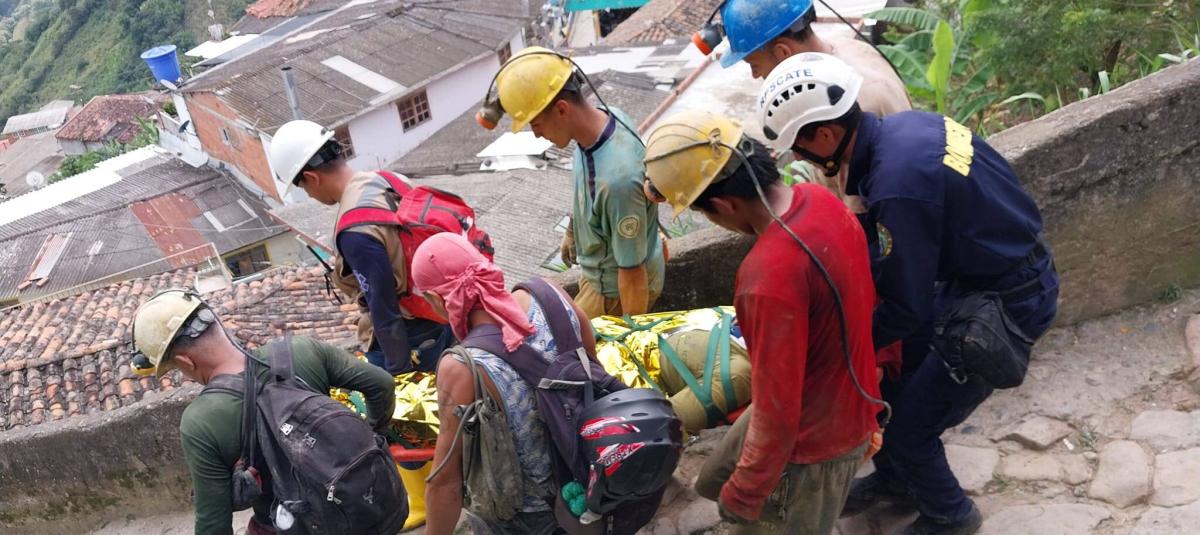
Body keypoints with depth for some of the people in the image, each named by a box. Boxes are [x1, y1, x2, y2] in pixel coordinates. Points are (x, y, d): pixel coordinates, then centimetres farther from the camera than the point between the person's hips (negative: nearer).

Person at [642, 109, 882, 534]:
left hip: (813, 442, -8)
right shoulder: (819, 199, -10)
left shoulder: (770, 277, -37)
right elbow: (858, 296, 7)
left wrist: (743, 496, -13)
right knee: (714, 484, 25)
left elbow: (777, 413, -29)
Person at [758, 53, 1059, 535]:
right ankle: (895, 479, 43)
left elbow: (908, 310, -23)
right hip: (1004, 262, 8)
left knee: (908, 426, 4)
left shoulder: (898, 186, -34)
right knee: (885, 376, 18)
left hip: (1005, 307, -8)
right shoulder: (901, 125, -6)